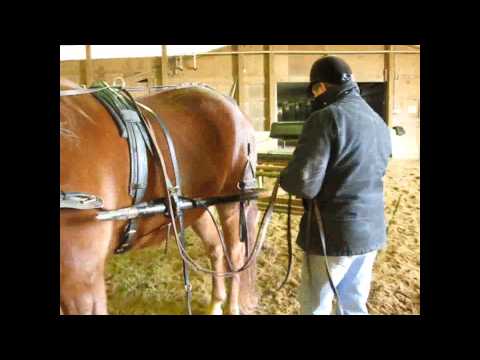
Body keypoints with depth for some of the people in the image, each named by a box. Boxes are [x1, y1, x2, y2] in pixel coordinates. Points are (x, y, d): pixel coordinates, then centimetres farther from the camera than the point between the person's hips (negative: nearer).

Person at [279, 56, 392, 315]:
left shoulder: (326, 118, -16)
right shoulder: (379, 124, 10)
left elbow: (303, 184, -22)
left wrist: (284, 178, -2)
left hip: (335, 234, -7)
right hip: (372, 230, 8)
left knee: (314, 307, 9)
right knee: (354, 306, 19)